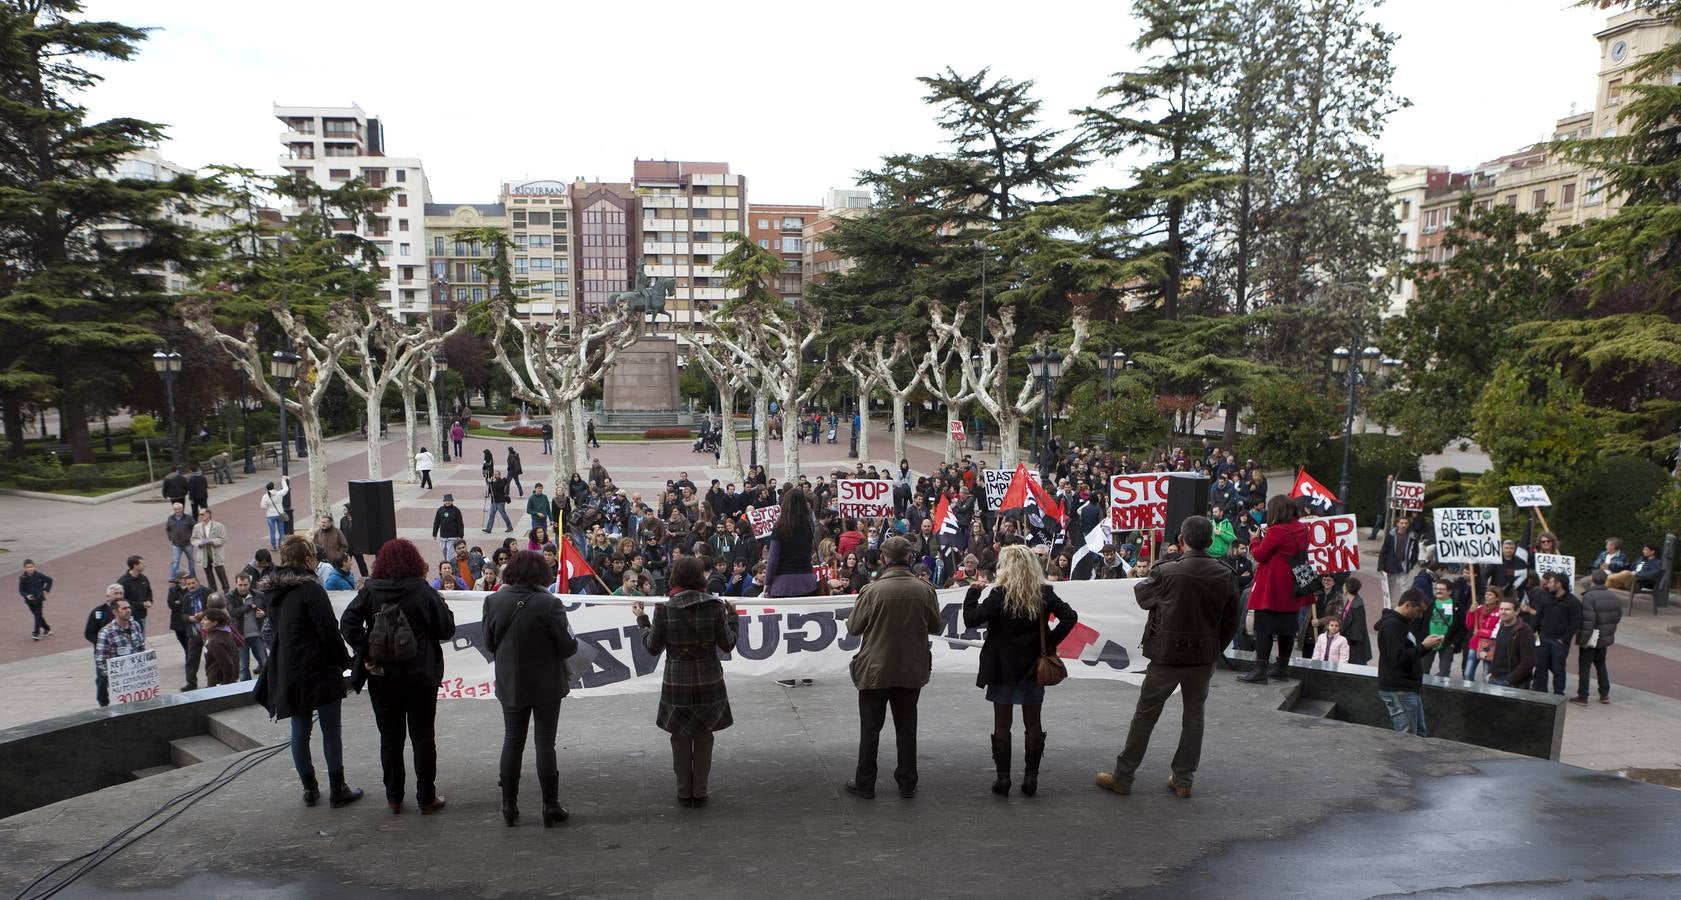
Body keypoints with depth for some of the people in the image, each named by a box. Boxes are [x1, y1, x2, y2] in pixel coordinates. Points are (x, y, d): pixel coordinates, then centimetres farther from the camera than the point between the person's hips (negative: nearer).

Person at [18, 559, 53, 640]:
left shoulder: (39, 575, -10)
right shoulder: (22, 578, -9)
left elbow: (49, 580, 5)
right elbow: (21, 590, -8)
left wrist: (46, 590, 0)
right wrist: (26, 595, -25)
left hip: (39, 599, -2)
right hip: (29, 600, 2)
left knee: (38, 615, -8)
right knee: (38, 616, 11)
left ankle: (36, 633, -8)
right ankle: (47, 629, 27)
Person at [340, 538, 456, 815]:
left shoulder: (369, 591, -4)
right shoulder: (424, 592, -11)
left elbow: (347, 623, -13)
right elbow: (446, 630, -6)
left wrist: (365, 653, -11)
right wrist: (443, 608, 11)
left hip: (382, 678, 2)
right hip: (420, 676, -2)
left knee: (390, 738, 14)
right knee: (423, 737, 8)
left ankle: (394, 797, 21)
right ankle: (426, 798, 12)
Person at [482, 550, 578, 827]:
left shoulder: (493, 601, -9)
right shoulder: (549, 604, -21)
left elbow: (489, 643, 1)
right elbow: (568, 646, -17)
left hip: (510, 684, 3)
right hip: (547, 685, -3)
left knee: (512, 741, 16)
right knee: (545, 742, 7)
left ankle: (509, 805, 22)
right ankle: (550, 806, 13)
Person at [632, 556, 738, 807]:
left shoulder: (664, 609, -11)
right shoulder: (715, 606, -10)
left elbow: (653, 647, -2)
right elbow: (728, 645, -3)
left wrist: (642, 620, 12)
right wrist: (732, 616, 11)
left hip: (677, 683, 0)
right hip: (709, 682, 0)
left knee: (680, 738, 13)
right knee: (703, 735, 13)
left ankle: (684, 792, 19)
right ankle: (700, 792, 18)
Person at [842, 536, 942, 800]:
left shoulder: (871, 591, -18)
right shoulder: (924, 590, -11)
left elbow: (853, 627, -8)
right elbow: (936, 627, 2)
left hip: (875, 670, -2)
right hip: (912, 670, 2)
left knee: (870, 728, 10)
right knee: (906, 728, 15)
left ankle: (865, 783, 18)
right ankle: (907, 784, 21)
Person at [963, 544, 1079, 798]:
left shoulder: (1000, 595, -16)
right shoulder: (1044, 593, -3)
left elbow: (970, 619, -17)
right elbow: (1069, 617, -8)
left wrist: (972, 592, -4)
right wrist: (1050, 642, -2)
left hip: (1003, 668, -3)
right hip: (1033, 666, 3)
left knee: (1002, 724, 6)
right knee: (1033, 723, 12)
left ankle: (1003, 778, 9)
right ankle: (1031, 777, 15)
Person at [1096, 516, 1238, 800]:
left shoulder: (1167, 572, -16)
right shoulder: (1225, 575, -5)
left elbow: (1142, 596, 2)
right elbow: (1232, 620, 2)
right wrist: (1215, 649, 13)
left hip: (1168, 654, -3)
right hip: (1204, 657, 3)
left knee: (1145, 716, 6)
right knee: (1194, 717, 17)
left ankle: (1123, 777, 13)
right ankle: (1184, 779, 23)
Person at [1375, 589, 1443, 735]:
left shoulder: (1401, 623, 16)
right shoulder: (1391, 625, -17)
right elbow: (1399, 658, -25)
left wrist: (1426, 645, 3)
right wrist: (1424, 646, -17)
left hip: (1409, 689, 11)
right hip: (1398, 691, -11)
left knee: (1421, 736, 13)